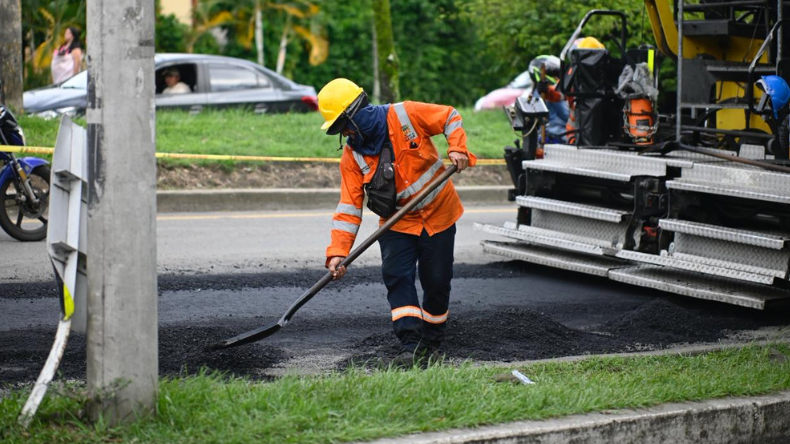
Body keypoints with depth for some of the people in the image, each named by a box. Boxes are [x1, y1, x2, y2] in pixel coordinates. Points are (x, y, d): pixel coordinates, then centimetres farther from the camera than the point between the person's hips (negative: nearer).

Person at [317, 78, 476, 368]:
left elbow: (450, 117, -3)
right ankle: (411, 348, -18)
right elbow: (349, 206, -11)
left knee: (436, 283, 4)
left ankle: (431, 344, 24)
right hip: (397, 223, 2)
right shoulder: (352, 156, -9)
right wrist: (338, 251, -21)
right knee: (397, 279, -16)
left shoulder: (406, 115, -17)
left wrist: (457, 148, -20)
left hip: (438, 214, -2)